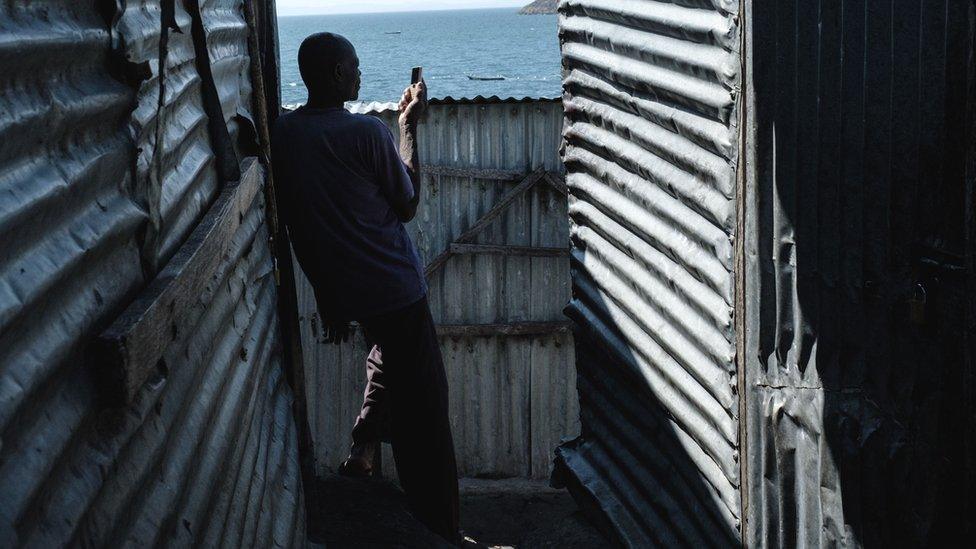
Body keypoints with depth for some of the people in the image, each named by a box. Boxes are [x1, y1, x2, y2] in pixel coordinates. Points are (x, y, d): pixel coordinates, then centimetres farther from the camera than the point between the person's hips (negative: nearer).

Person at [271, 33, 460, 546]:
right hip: (391, 286, -6)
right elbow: (407, 206, -5)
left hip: (335, 287, 7)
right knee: (422, 412, 3)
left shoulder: (281, 133, 0)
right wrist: (409, 126, 2)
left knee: (389, 345, 36)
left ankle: (364, 442, 27)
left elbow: (296, 222, 8)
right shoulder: (367, 132, -19)